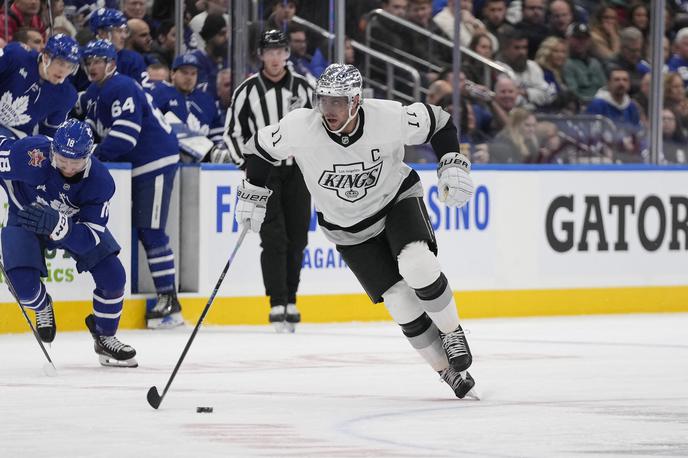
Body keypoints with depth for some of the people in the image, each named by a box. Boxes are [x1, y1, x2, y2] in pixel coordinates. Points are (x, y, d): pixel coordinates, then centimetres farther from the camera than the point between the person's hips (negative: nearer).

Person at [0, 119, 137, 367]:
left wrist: (56, 225, -52)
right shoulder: (32, 154, -37)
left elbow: (91, 237, -34)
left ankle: (104, 337, 14)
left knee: (113, 276, -12)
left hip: (76, 222, 1)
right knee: (24, 285, -21)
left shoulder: (100, 181, -30)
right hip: (24, 217, -1)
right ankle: (42, 306, 18)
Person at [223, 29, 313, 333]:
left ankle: (290, 301, 16)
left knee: (296, 239, 5)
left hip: (297, 171, 3)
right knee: (274, 238, -12)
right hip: (264, 172, -3)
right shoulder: (247, 91, -2)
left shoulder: (303, 88, 4)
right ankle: (278, 306, -13)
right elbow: (233, 132, 1)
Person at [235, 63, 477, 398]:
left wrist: (453, 166, -19)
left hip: (398, 198, -1)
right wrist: (252, 195, -2)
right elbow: (261, 148, -6)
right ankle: (448, 370, 8)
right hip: (348, 229, 1)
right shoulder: (300, 128, -26)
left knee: (417, 266, -28)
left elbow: (439, 123, -9)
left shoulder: (389, 118, -27)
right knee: (401, 303, -9)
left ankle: (451, 332, -2)